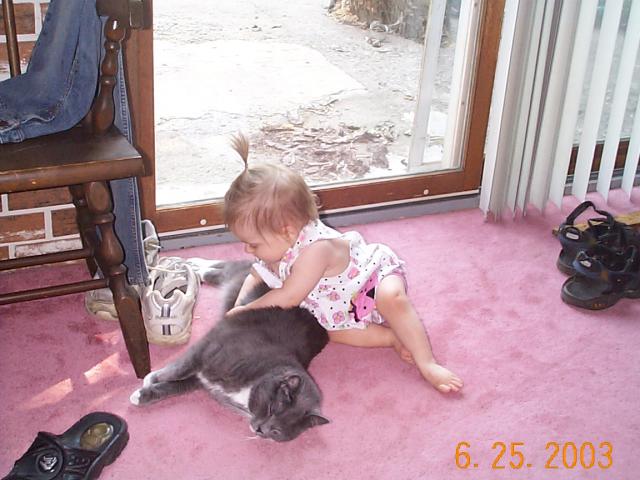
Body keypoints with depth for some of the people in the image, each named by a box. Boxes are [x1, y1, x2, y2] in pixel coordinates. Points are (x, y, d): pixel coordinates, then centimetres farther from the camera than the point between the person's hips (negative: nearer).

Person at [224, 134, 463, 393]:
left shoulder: (315, 248, -39)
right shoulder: (276, 246, -12)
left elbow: (288, 297, -34)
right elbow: (254, 278, 6)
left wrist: (247, 310, -23)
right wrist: (239, 307, -12)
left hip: (376, 271, -8)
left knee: (392, 298, -37)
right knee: (326, 329, -17)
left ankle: (427, 363, -30)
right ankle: (394, 337, -10)